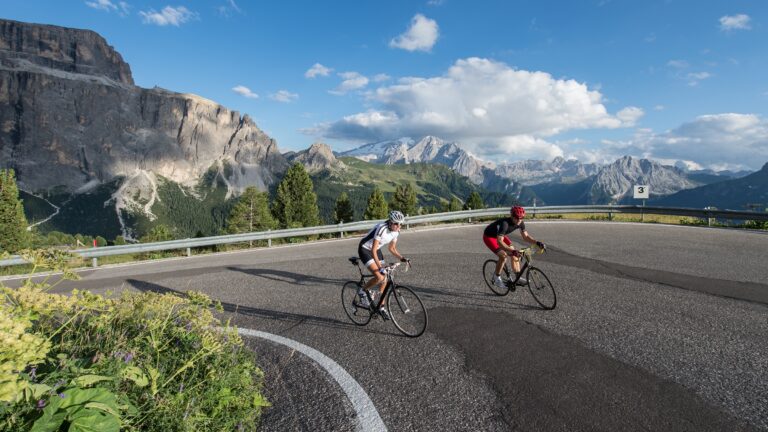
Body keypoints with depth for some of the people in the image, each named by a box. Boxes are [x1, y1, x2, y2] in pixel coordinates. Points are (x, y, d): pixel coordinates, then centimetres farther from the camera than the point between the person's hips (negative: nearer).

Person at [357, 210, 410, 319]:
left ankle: (381, 307, 16)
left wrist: (401, 258, -11)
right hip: (365, 249, -7)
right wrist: (380, 267, -42)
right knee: (379, 277, -22)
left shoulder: (396, 231, -9)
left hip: (376, 250, 7)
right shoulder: (382, 229, -32)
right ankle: (361, 291, 4)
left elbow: (392, 248, 5)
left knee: (384, 279, 2)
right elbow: (373, 250, -34)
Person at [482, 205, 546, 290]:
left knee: (515, 255, -1)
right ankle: (496, 278, -3)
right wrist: (512, 250, -55)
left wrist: (537, 242, -22)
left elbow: (525, 236, -7)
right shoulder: (504, 223, -38)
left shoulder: (520, 223, -16)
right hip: (489, 236, -8)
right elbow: (499, 241, -45)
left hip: (500, 236, 8)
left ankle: (518, 278, 11)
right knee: (503, 255, -22)